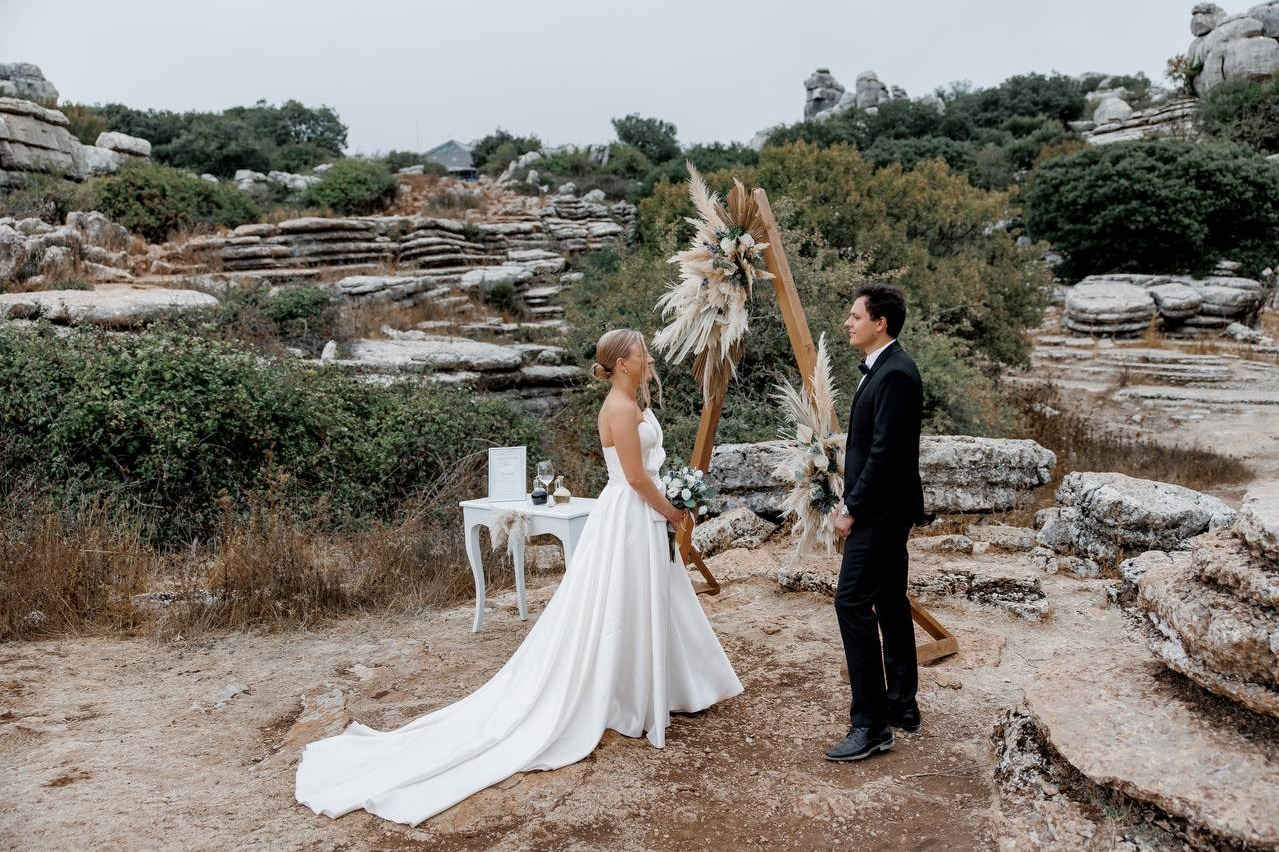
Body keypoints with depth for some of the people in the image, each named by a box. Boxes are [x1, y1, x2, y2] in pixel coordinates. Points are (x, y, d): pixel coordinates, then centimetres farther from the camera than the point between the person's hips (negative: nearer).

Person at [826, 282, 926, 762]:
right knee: (890, 603, 15)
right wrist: (850, 500, 13)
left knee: (853, 603, -10)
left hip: (880, 512, -11)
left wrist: (852, 510, -16)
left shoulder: (896, 373, -19)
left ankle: (871, 724, -3)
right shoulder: (881, 369, 13)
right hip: (882, 510, 11)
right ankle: (902, 706, 27)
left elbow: (885, 451, -23)